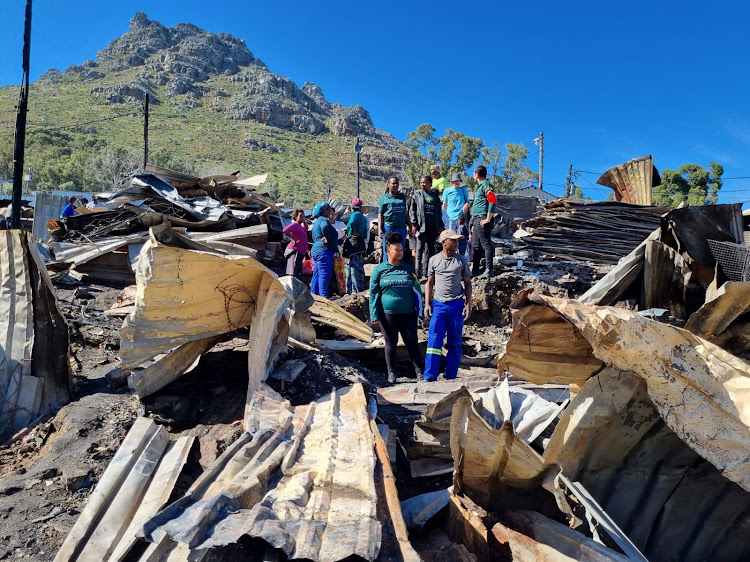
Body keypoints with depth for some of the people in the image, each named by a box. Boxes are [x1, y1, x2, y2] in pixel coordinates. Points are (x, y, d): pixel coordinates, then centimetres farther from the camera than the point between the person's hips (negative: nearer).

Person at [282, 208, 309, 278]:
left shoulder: (300, 226, 23)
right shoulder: (295, 224, -6)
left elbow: (306, 229, 45)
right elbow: (285, 230, -24)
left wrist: (304, 220, 27)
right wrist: (294, 239, -16)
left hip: (300, 252, 11)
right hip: (295, 251, -11)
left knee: (298, 274, 10)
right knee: (293, 273, -19)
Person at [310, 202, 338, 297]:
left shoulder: (317, 222, 26)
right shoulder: (324, 220, -6)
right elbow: (325, 227, -30)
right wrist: (328, 239, -16)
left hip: (315, 250, 10)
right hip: (324, 250, -10)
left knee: (317, 275, 10)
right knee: (324, 275, -14)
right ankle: (324, 296, -18)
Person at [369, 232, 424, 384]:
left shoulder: (408, 268, 8)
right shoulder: (379, 270, 2)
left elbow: (417, 290, 13)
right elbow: (373, 294, 2)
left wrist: (420, 310, 8)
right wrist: (374, 316, -4)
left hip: (408, 313, 1)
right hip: (387, 313, -1)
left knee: (412, 342, 3)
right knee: (391, 343, 8)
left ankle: (419, 371, 13)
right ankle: (391, 373, 20)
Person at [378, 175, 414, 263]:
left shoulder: (402, 197, 16)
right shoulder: (384, 198, 4)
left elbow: (406, 214, 19)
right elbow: (380, 214, 1)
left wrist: (410, 227, 15)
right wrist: (380, 229, -9)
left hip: (401, 227, 4)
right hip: (388, 227, -4)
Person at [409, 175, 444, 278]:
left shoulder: (435, 196, 12)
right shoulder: (417, 195, 5)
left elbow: (439, 212, 15)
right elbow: (412, 210, 2)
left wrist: (440, 226, 11)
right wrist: (414, 223, -7)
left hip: (433, 227, 3)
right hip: (421, 226, -3)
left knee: (430, 249, 8)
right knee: (420, 249, -3)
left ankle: (427, 271, 17)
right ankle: (418, 272, -2)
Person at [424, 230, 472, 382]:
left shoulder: (462, 260, 4)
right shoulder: (434, 260, 4)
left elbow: (467, 283, 8)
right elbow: (430, 282, 10)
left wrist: (468, 304, -1)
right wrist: (427, 304, 3)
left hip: (457, 305, 1)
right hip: (438, 305, -1)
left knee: (455, 342, 6)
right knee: (434, 340, -6)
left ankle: (451, 377, 15)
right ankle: (429, 377, -2)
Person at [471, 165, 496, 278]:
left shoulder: (486, 185, -10)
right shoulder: (480, 186, 20)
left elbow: (493, 201, -21)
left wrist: (488, 219, -22)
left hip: (482, 220, -10)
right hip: (477, 220, 10)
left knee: (486, 245, -7)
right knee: (476, 246, 14)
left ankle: (488, 270, -5)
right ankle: (475, 270, 21)